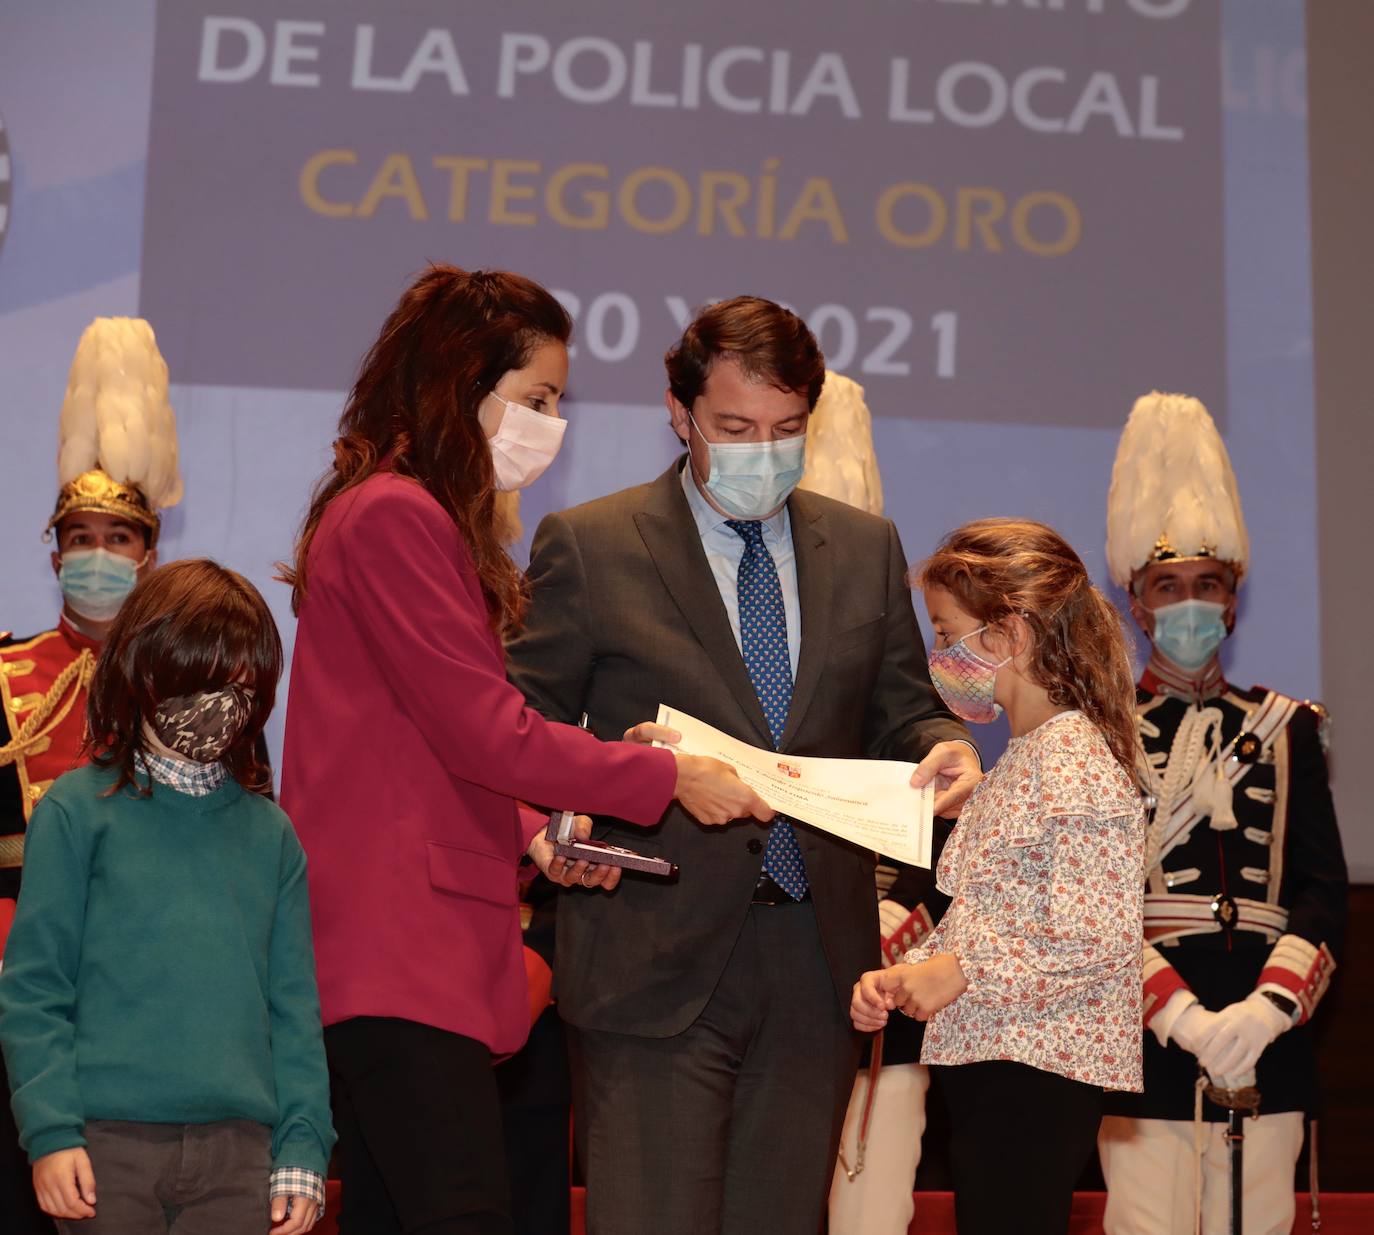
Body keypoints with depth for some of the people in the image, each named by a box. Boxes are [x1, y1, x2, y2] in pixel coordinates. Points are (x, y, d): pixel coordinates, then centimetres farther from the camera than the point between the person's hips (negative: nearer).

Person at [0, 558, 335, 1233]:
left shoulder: (271, 833, 11)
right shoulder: (77, 810, 1)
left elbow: (294, 1005, 11)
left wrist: (302, 1150, 4)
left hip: (240, 1149, 3)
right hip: (108, 1141, -2)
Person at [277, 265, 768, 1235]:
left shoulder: (425, 519, 22)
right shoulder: (395, 516, -11)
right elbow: (488, 733, -15)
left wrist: (531, 835, 8)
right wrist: (671, 779, -8)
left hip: (408, 944, 10)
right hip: (401, 945, -10)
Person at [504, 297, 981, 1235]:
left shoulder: (867, 549, 13)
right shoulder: (589, 548, 0)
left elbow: (897, 713, 17)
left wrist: (941, 747, -7)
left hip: (817, 961, 4)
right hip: (657, 961, -4)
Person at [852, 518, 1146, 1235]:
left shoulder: (1074, 761, -15)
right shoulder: (1021, 758, 16)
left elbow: (1095, 943, -21)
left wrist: (956, 970, -15)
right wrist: (903, 978, 5)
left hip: (1034, 1074, -9)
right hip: (984, 1065, 9)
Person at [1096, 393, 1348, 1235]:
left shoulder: (1286, 728, 11)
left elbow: (1324, 889, 3)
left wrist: (1267, 1007, -14)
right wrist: (1183, 1016, -18)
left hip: (1267, 1037, 2)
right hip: (1145, 1033, -2)